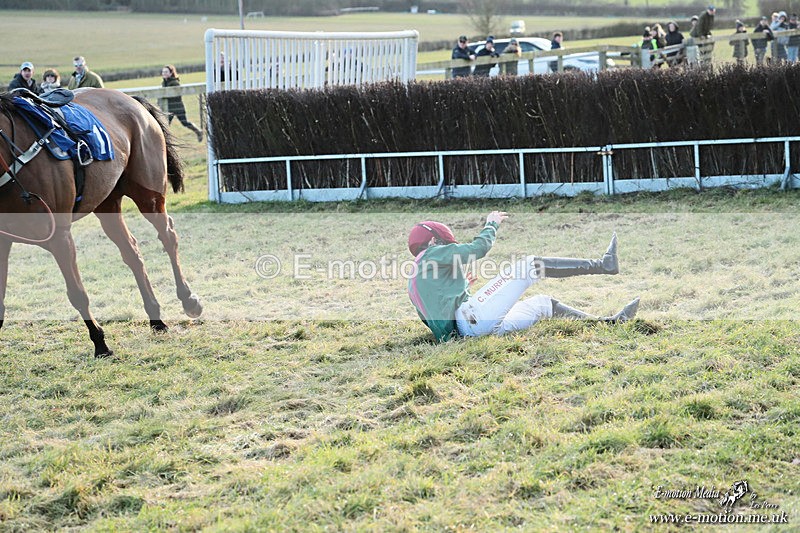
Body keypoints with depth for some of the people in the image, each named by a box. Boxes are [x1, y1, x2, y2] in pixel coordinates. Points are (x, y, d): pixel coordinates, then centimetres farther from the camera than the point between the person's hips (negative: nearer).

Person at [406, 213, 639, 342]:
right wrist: (492, 224, 15)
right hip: (474, 317, -9)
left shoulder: (414, 284, 27)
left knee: (543, 304, 17)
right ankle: (602, 265, 2)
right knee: (531, 265, -3)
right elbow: (479, 247, -4)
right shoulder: (433, 254, 1)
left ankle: (607, 322, 13)